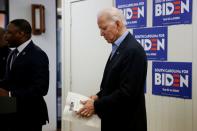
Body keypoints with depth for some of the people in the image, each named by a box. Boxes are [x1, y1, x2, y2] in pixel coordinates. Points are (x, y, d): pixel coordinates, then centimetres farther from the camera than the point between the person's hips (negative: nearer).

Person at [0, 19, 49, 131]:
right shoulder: (14, 53, 13)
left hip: (29, 115, -8)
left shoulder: (37, 55, -17)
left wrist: (10, 94, -26)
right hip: (14, 113, 8)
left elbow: (41, 88, -24)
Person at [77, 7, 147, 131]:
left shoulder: (133, 50, -21)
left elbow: (127, 92, -25)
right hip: (114, 120, 9)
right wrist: (99, 96, 2)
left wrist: (96, 106, -19)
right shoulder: (119, 47, 9)